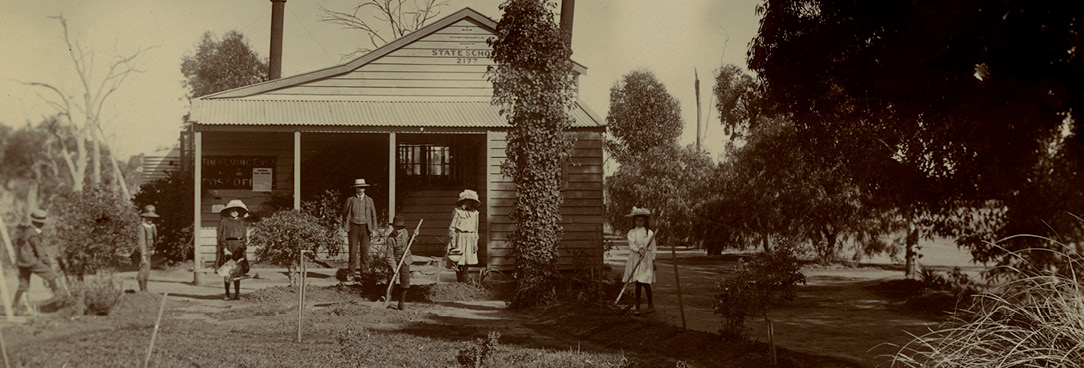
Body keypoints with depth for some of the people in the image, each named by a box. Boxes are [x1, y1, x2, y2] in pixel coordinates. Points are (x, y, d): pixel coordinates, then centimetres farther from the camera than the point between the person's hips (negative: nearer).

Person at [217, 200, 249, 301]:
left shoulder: (242, 222, 14)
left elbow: (245, 237, 18)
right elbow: (221, 237, -5)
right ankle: (227, 294, 6)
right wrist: (225, 249, -13)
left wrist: (243, 247, 6)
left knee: (238, 271, 0)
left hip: (238, 249, 3)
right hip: (228, 248, -3)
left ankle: (237, 294, 4)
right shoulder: (224, 222, 1)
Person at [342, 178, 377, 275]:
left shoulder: (369, 200, 9)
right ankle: (352, 272, 0)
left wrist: (374, 229, 5)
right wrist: (345, 226, 13)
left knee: (365, 250, -1)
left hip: (365, 227, 1)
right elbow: (344, 213, 15)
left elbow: (373, 215, 11)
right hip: (353, 227, -1)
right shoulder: (350, 200, 5)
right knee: (353, 250, -4)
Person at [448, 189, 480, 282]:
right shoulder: (458, 211, -3)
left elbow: (476, 229, 14)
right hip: (460, 237, -4)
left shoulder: (475, 213, 10)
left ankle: (464, 282, 14)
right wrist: (453, 241, -8)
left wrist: (475, 243, 10)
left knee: (467, 262, 5)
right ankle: (460, 282, 0)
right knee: (459, 262, -6)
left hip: (470, 238, 4)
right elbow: (452, 227, -2)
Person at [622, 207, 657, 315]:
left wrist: (653, 260, 3)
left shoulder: (649, 233, 5)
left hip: (646, 259, -2)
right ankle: (637, 307, 7)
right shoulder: (631, 232, 8)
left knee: (645, 282, -10)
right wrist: (639, 250, -22)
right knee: (638, 283, 2)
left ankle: (650, 305, 8)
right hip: (635, 258, 2)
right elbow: (631, 244, -5)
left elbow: (652, 247, 6)